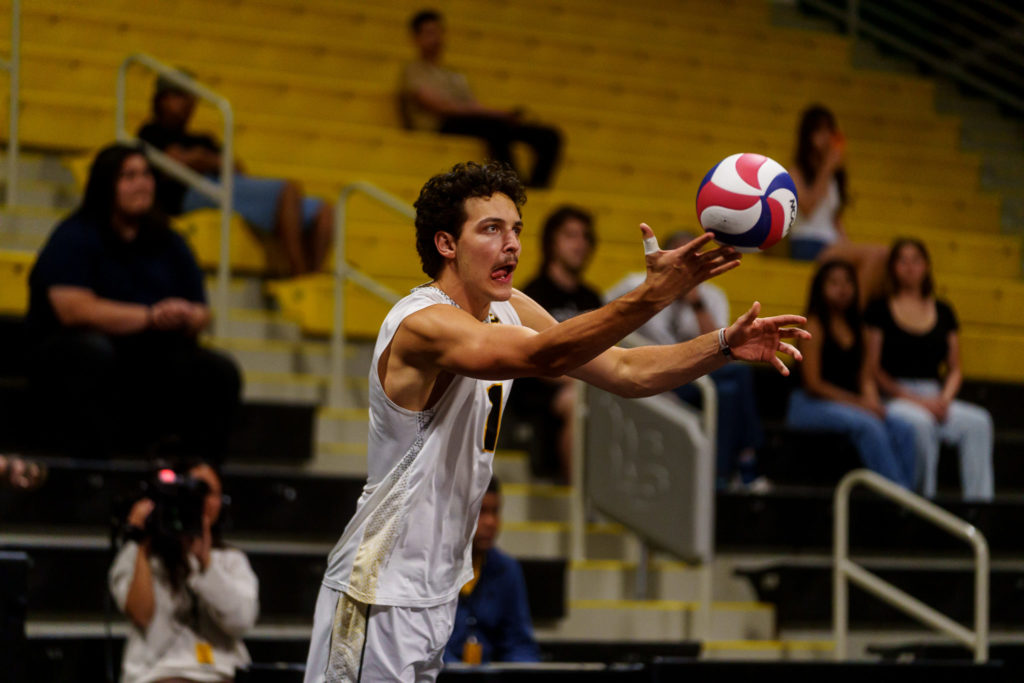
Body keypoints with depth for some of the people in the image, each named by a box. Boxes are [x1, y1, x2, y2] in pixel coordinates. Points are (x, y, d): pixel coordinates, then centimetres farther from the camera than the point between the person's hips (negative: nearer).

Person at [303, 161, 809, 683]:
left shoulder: (509, 310, 7)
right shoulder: (422, 324, -22)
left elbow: (626, 371, 5)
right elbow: (542, 355, -38)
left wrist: (725, 345, -11)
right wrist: (653, 294, -47)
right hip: (379, 597, -9)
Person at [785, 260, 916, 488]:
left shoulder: (856, 327, 15)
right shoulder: (814, 326, -5)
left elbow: (866, 377, 13)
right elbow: (813, 383, -10)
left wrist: (871, 400, -9)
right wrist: (857, 402, -15)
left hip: (852, 404, 6)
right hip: (810, 406, -6)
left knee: (903, 429, -20)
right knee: (870, 426, -33)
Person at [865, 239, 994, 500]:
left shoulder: (943, 312, 17)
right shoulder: (880, 310, 4)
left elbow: (955, 369, 16)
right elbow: (874, 369, -3)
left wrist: (945, 398, -6)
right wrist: (914, 399, -13)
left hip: (935, 398, 4)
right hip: (894, 398, -4)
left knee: (979, 421, -25)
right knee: (920, 422, -38)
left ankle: (979, 500, -27)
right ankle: (924, 497, -28)